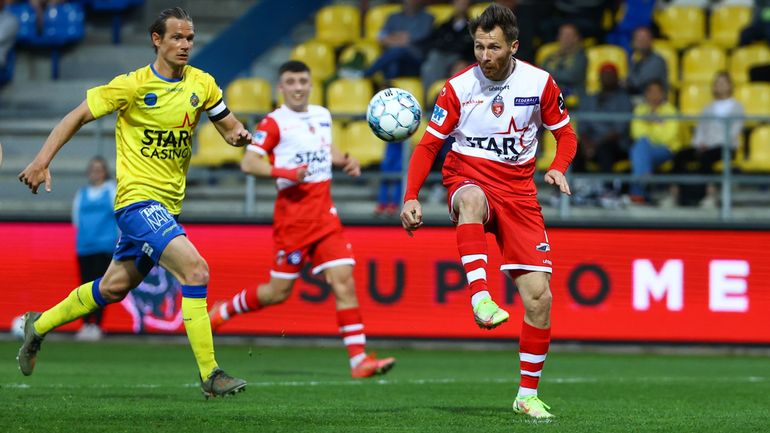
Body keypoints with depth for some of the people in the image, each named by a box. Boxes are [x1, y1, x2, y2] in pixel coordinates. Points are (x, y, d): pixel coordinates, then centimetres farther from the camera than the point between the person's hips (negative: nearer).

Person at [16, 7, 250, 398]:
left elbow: (229, 126, 13)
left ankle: (39, 325, 39)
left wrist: (238, 134, -12)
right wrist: (42, 161, -11)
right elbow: (78, 116, -3)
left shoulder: (201, 84, 5)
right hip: (137, 197, -7)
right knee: (195, 268, -23)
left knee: (114, 287, 18)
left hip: (168, 203, 7)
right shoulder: (132, 85, -10)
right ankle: (209, 374, -20)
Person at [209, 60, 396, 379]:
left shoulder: (323, 116, 13)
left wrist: (345, 161, 12)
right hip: (293, 216, -5)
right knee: (279, 291, 2)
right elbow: (248, 163, -13)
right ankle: (224, 310, 30)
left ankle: (359, 359, -11)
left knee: (343, 280, -8)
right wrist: (283, 172, -26)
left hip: (325, 215, 5)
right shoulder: (274, 123, -7)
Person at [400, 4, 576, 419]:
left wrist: (558, 168, -11)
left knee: (539, 295, -7)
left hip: (519, 189, 2)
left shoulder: (540, 83, -2)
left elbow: (565, 134, 11)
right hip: (469, 178, -2)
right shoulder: (459, 87, -5)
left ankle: (528, 394, 7)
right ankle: (480, 296, -54)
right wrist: (411, 197, -13)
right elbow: (428, 144, 0)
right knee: (472, 199, -43)